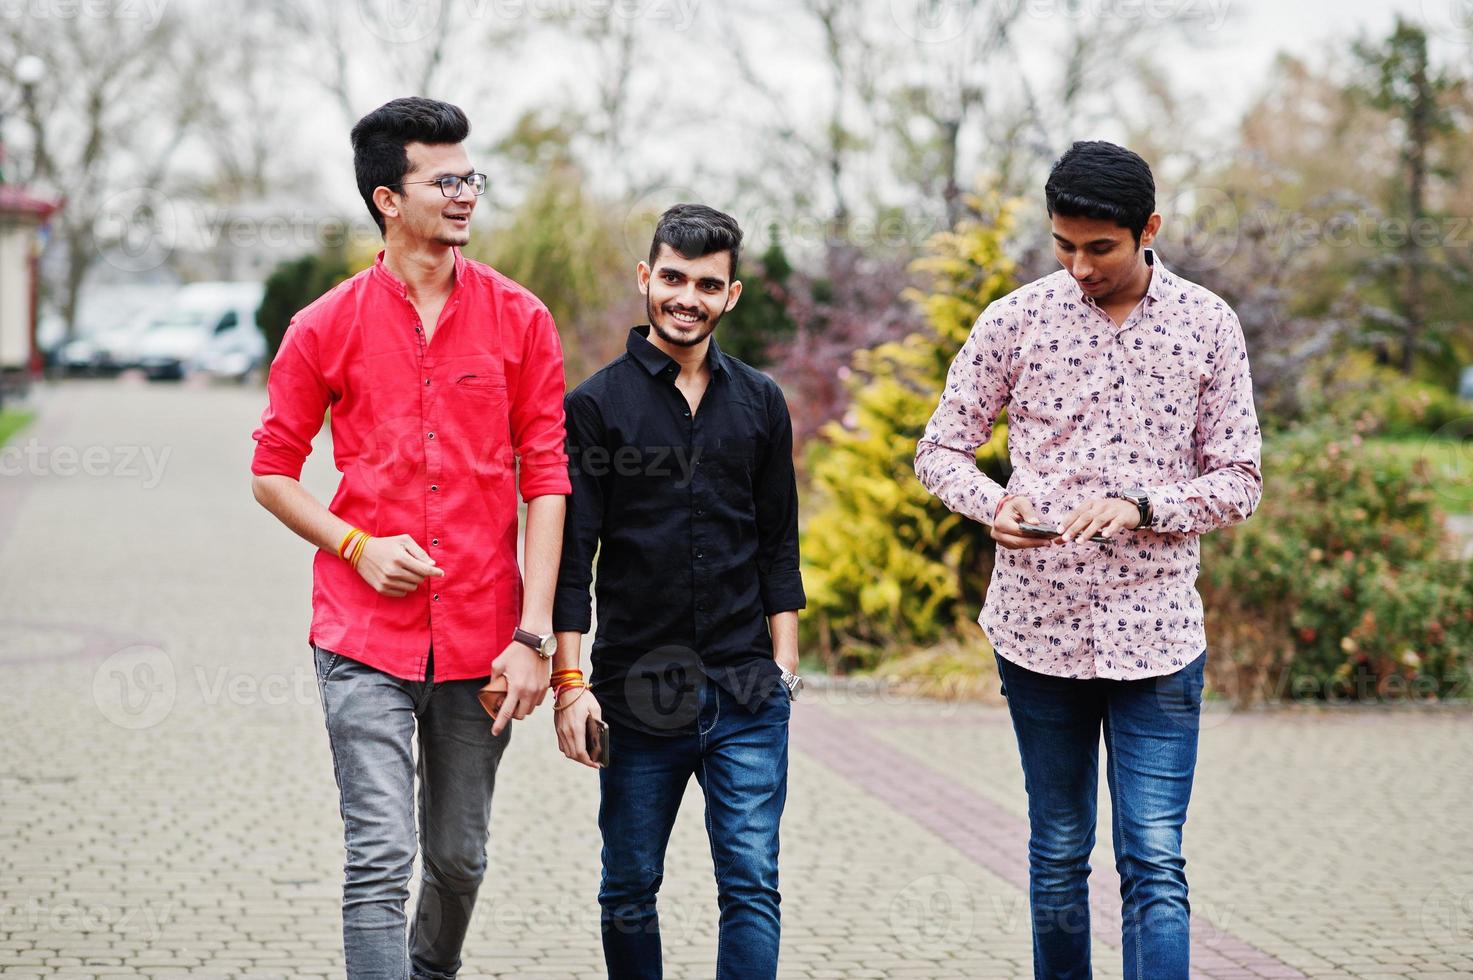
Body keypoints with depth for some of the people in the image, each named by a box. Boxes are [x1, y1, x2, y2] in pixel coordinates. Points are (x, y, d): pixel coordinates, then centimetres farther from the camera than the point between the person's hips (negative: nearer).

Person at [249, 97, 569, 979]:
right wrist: (358, 545, -9)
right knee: (381, 861, -8)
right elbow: (273, 470, 9)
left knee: (460, 858, 14)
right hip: (366, 640, -2)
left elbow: (546, 479, 0)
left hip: (481, 639, 2)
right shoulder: (329, 327, 1)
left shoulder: (519, 320, 2)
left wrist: (535, 635, -6)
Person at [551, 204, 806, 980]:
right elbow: (572, 554, -2)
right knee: (629, 892, 9)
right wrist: (569, 683, -8)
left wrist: (783, 662, 7)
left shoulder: (760, 404, 9)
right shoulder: (596, 405, -1)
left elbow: (779, 545, 13)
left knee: (752, 886, -3)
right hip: (636, 692, -2)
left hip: (746, 692, 2)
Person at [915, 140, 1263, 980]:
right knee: (1058, 854, 12)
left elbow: (1240, 482, 1)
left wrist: (1141, 506, -17)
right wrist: (994, 504, -16)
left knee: (1156, 865, -6)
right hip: (1039, 625, 1)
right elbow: (941, 449, 6)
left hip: (1156, 628, -1)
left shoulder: (1208, 326, 0)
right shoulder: (1015, 320, 0)